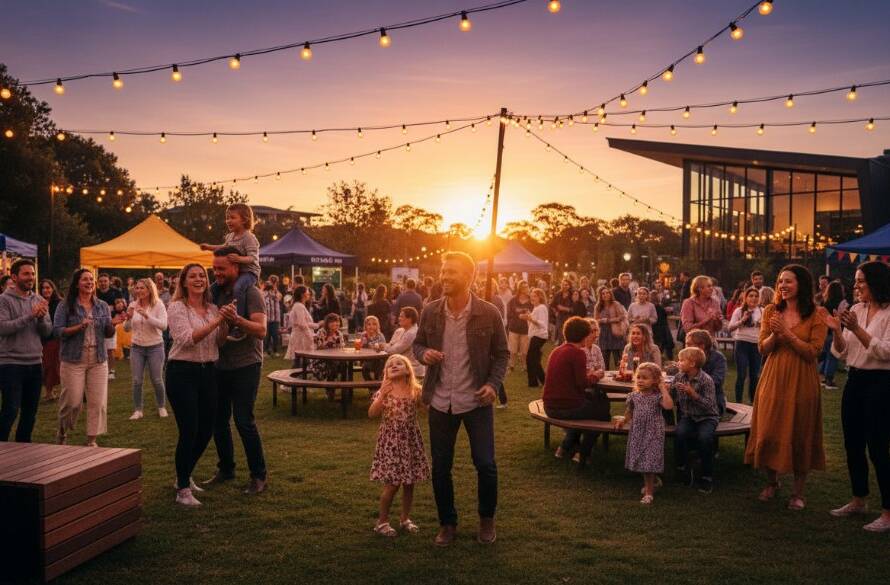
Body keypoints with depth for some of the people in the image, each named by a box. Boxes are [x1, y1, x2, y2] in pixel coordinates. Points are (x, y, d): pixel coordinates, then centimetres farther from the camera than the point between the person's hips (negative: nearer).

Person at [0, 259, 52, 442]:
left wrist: (41, 317, -16)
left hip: (35, 363, 6)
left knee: (30, 412, 12)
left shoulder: (39, 300, 9)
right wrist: (30, 316, -22)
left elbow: (47, 331, 4)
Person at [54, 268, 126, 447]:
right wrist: (79, 327, -22)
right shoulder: (66, 306, -3)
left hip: (98, 360, 4)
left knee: (98, 402, 1)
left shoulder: (102, 306, 8)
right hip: (74, 360, -3)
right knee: (72, 402, -1)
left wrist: (112, 324, -10)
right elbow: (57, 331, -9)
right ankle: (62, 434, 25)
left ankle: (91, 440, 13)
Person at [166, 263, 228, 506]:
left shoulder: (213, 308, 10)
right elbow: (187, 339, -19)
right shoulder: (177, 307, -6)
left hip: (208, 372, 6)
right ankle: (182, 490, 9)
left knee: (206, 430, 11)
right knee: (189, 432, -5)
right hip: (182, 372, -6)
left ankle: (184, 476, 34)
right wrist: (216, 322, -24)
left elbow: (220, 343, 7)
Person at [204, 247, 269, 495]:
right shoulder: (217, 292, 6)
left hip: (245, 365, -7)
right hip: (221, 365, 7)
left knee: (244, 421, -7)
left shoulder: (250, 292, -12)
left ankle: (259, 475, 6)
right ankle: (226, 468, 29)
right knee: (218, 419, 12)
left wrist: (236, 319, -38)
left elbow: (261, 330, -24)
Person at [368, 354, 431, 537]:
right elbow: (372, 414, -17)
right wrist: (382, 396, -29)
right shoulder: (384, 392, -5)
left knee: (409, 484, 10)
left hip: (410, 441, 3)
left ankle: (405, 519, 29)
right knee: (392, 484, -2)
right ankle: (382, 521, 16)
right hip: (390, 442, -3)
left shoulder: (415, 391, 0)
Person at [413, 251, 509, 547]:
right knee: (440, 467, 10)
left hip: (476, 400, -2)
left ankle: (487, 519, 28)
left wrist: (493, 383, -14)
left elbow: (502, 353, 1)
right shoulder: (430, 311, -2)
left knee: (485, 464, 2)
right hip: (440, 401, 2)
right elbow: (418, 344, 11)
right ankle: (447, 523, 30)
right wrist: (424, 353, -13)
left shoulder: (488, 313, -9)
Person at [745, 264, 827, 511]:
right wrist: (774, 334, -16)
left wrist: (788, 334, -17)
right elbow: (763, 349, 3)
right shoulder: (771, 311, 6)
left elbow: (813, 352, -10)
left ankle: (798, 492, 19)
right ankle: (772, 482, 29)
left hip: (801, 381, -3)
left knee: (800, 434, 4)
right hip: (773, 378, 3)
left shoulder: (816, 315, -3)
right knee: (769, 431, 6)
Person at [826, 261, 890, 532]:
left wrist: (857, 329, -24)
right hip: (854, 380, 7)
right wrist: (837, 330, -8)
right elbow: (843, 353, 9)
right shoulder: (856, 310, 9)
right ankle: (858, 500, 29)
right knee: (852, 444, 14)